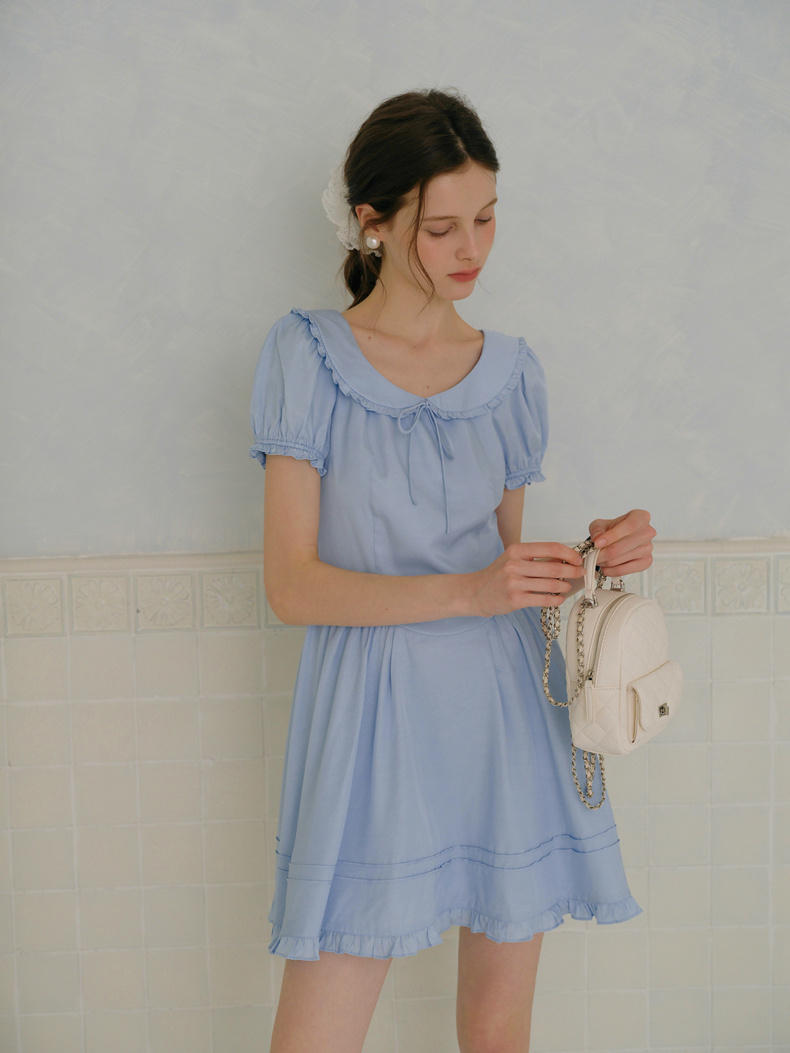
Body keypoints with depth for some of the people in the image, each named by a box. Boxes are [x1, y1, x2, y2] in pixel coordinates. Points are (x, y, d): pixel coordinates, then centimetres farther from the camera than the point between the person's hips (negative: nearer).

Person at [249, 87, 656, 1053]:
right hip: (374, 718, -3)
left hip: (507, 717, 4)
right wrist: (468, 590, -21)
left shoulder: (510, 369, 9)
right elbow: (293, 585, -9)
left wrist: (598, 551, -4)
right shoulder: (309, 356, -3)